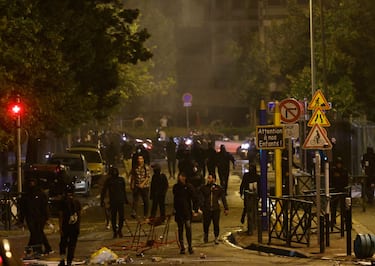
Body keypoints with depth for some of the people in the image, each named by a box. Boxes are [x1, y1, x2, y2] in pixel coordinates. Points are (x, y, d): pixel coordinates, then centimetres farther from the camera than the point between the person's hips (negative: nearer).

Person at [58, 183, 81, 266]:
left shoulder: (63, 202, -6)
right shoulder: (77, 202, 2)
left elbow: (61, 215, -8)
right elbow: (79, 215, 6)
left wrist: (60, 227, -6)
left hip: (66, 225, -2)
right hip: (75, 226, 2)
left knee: (63, 243, 13)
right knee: (72, 245, 6)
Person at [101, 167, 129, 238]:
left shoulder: (121, 179, 7)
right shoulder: (108, 180, 1)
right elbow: (103, 191, 2)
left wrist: (126, 199, 20)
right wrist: (102, 200, -4)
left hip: (120, 201, 1)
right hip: (112, 202, -1)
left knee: (121, 216, -3)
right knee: (113, 217, 3)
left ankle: (120, 230, 16)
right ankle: (115, 231, 14)